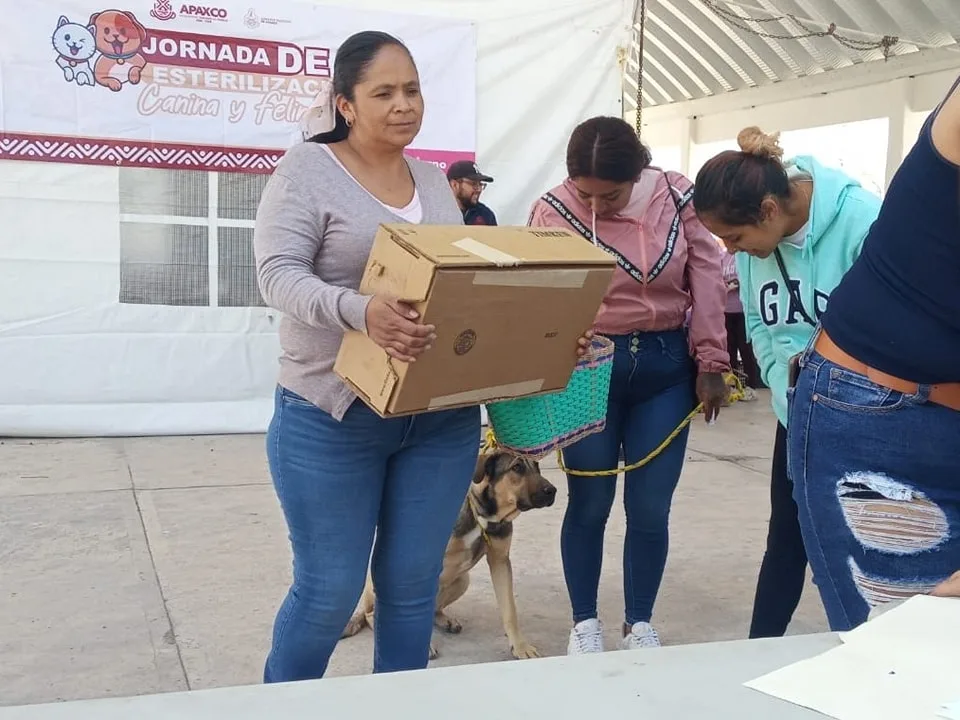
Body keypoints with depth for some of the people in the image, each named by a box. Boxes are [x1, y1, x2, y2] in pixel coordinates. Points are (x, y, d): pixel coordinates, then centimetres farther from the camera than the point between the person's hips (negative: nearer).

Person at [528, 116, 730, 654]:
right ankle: (585, 623, 26)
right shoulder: (553, 212, -10)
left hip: (665, 365, 2)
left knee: (651, 507, 7)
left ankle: (641, 624, 26)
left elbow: (706, 278, 1)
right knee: (590, 502, 7)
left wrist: (711, 364, 0)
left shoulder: (677, 196, -4)